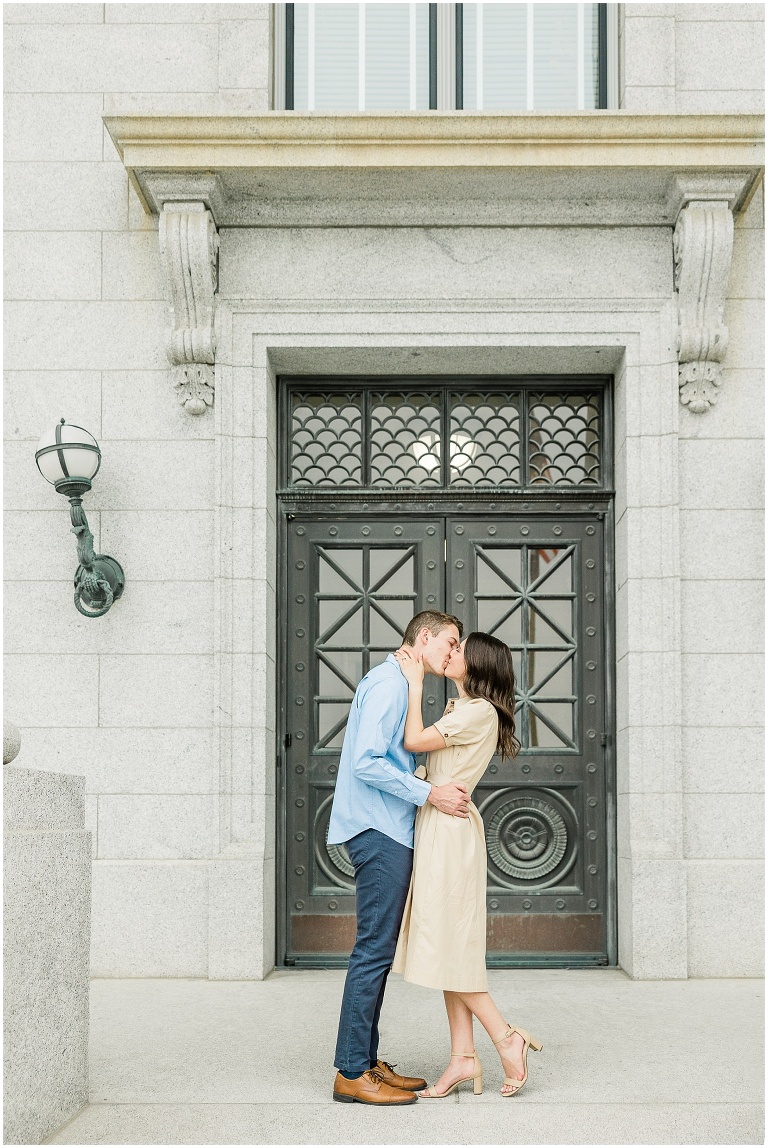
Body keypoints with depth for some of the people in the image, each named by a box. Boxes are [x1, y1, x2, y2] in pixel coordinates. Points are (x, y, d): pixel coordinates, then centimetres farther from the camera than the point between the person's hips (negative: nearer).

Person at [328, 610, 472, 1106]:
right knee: (374, 949, -8)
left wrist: (443, 788, 10)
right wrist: (429, 793, -17)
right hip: (380, 832, -10)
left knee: (379, 951, 12)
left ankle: (366, 1062, 18)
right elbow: (366, 763, -20)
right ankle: (352, 1073, -4)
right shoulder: (388, 683, -11)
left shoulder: (400, 685, 21)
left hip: (387, 832, 10)